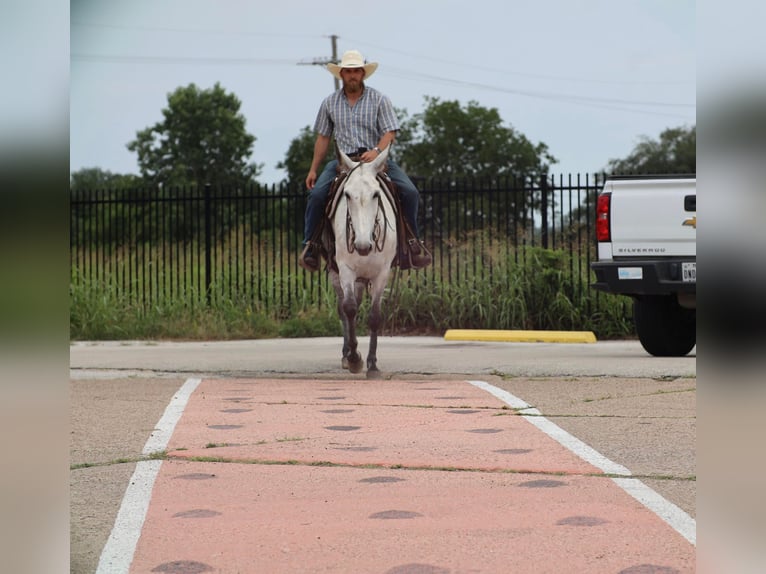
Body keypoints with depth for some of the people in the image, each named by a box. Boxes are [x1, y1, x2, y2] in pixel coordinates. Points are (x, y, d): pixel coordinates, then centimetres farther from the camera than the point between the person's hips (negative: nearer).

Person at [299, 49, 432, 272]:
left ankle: (413, 240, -1)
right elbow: (323, 137, 14)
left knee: (410, 192, -19)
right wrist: (313, 169, 11)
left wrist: (377, 150, -26)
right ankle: (310, 243, -9)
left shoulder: (379, 100, 2)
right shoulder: (330, 103, 8)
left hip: (376, 158, -1)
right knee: (317, 193, -23)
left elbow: (390, 132, -5)